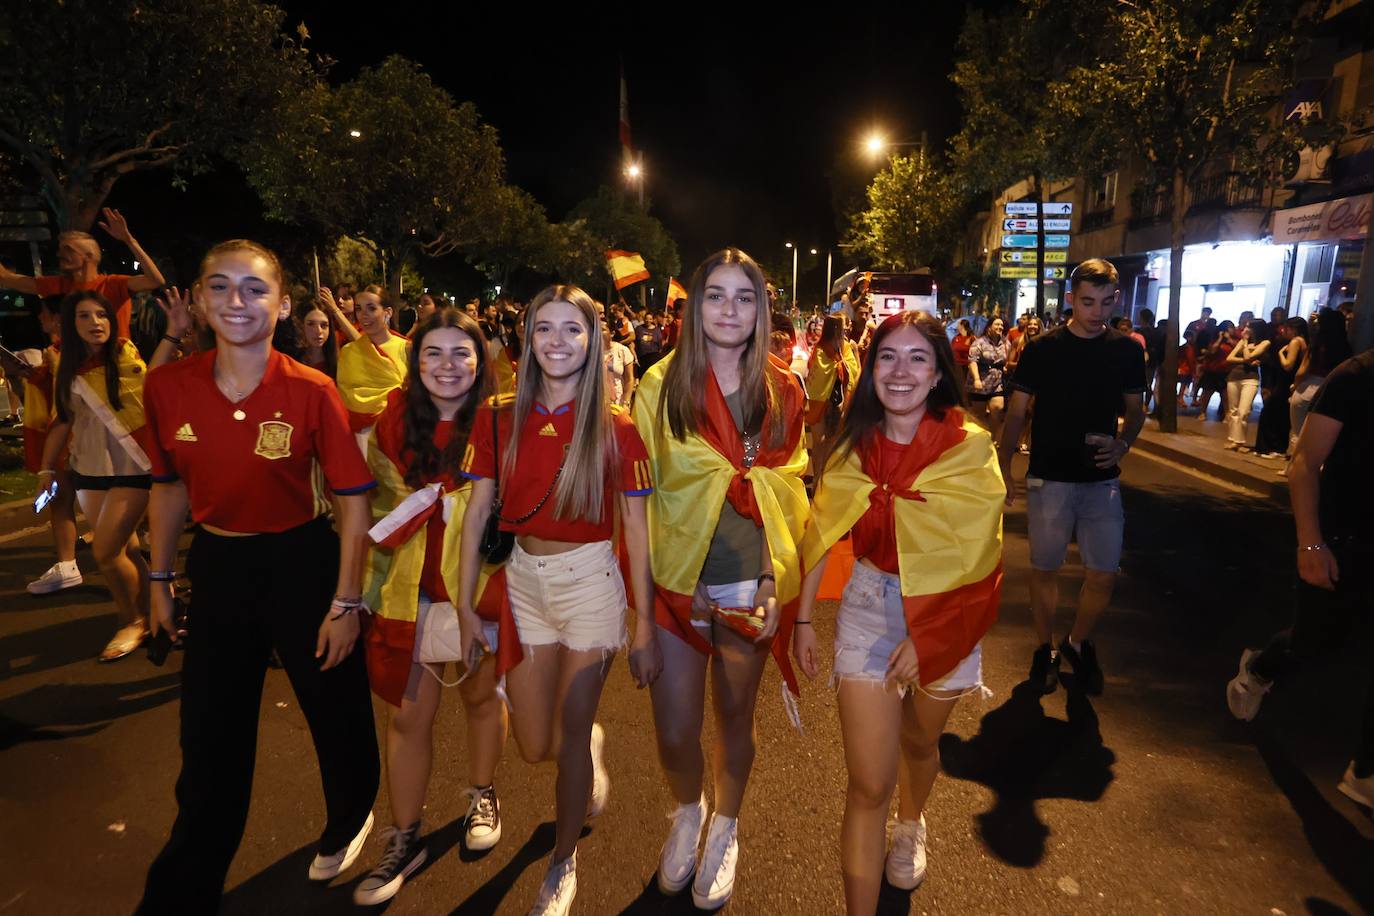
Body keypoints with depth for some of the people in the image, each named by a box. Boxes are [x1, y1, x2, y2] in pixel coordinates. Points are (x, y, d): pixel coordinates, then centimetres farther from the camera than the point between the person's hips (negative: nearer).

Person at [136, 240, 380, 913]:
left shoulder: (311, 391, -16)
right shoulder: (167, 387, -6)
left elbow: (353, 498, -12)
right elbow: (170, 486, 8)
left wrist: (346, 602, -12)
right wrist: (160, 579, 12)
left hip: (303, 561, -3)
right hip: (216, 567, 3)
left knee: (337, 713, 14)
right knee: (209, 738, 17)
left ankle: (348, 825, 47)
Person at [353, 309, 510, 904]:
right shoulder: (393, 424, 1)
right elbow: (380, 507, 12)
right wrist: (374, 585, 9)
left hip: (480, 585, -2)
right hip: (411, 592, 3)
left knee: (481, 696, 17)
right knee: (406, 715, 8)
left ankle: (482, 797, 43)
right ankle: (404, 840, 28)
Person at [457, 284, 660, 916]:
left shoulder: (615, 430, -10)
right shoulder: (498, 421, -2)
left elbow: (636, 531, -8)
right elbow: (476, 514, 2)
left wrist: (645, 627, -8)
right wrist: (465, 605, 2)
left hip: (589, 581, -3)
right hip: (523, 580, 3)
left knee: (569, 737, 5)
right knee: (534, 746, 11)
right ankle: (592, 745, 49)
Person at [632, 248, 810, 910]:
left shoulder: (782, 391, 1)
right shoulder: (661, 384, -5)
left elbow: (787, 491, 5)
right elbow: (640, 490, -2)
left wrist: (777, 578, -2)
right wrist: (644, 579, -7)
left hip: (753, 588, 1)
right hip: (677, 584, -1)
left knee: (735, 717, 15)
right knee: (673, 733, 4)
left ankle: (725, 830, 44)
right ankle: (687, 813, 40)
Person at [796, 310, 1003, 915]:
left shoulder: (970, 446, -12)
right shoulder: (854, 446, -4)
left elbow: (975, 554, -12)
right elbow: (822, 534, 1)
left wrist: (924, 637, -14)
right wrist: (803, 619, 2)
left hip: (946, 615, 0)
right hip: (869, 608, 0)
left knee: (919, 743, 25)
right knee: (868, 783, -3)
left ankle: (911, 824, 58)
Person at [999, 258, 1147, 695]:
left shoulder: (1127, 350, 2)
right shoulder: (1041, 349, -6)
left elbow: (1136, 409, 12)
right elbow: (1016, 413, -2)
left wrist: (1123, 443, -9)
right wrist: (1003, 468, -8)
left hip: (1102, 480, 2)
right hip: (1049, 479, -2)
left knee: (1103, 575, 4)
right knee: (1045, 570, 8)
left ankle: (1079, 643, 30)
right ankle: (1045, 648, 28)